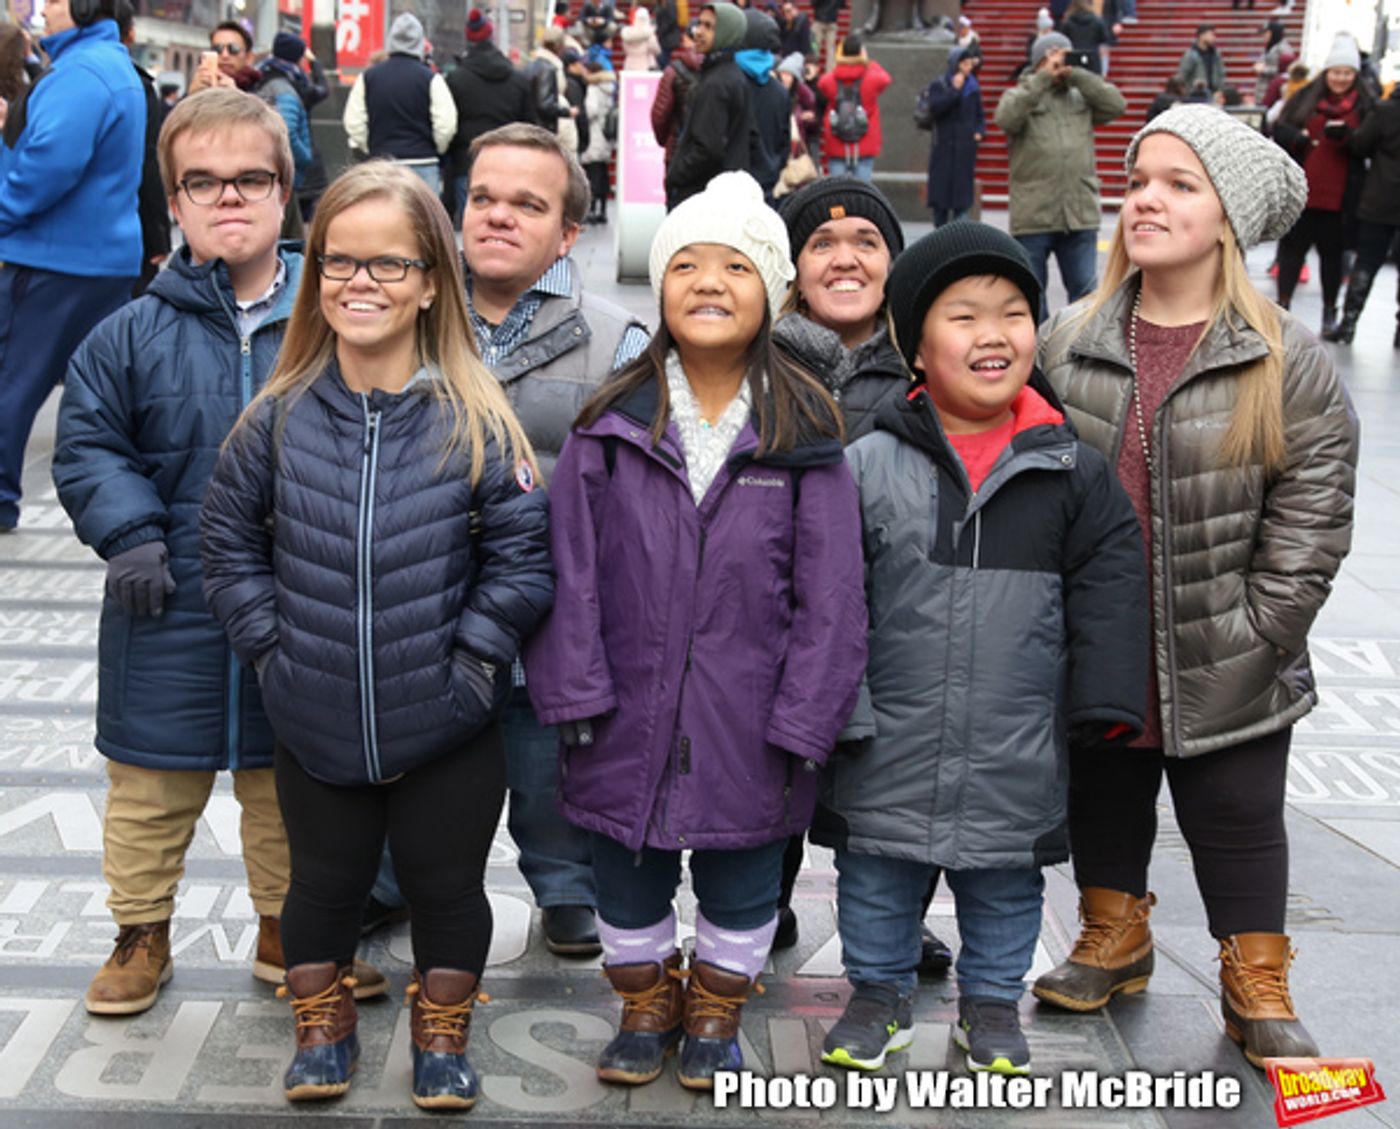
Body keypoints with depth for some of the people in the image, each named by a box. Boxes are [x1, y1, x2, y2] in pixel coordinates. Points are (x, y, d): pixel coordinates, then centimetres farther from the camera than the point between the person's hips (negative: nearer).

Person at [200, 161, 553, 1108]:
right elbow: (230, 542, 3)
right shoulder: (280, 417, -6)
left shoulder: (476, 421, -12)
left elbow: (522, 556, -8)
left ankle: (443, 1032, 39)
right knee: (325, 881, 20)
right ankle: (322, 1025, 42)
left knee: (446, 883, 16)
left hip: (448, 730, -1)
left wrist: (470, 659, -12)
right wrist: (270, 646, -3)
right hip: (314, 725, 2)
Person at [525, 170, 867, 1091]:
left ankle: (717, 1009, 40)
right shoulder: (610, 427, -3)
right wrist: (573, 697, -8)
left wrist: (803, 725, -9)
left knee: (741, 880, 17)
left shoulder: (805, 434, -6)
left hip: (749, 727, -1)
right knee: (628, 876, 18)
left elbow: (829, 593, -6)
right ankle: (647, 1004, 41)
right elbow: (569, 572, -3)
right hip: (629, 718, 1)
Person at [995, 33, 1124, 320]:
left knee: (1085, 291, 2)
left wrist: (1076, 74, -2)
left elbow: (1116, 105, 2)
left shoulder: (1081, 97, 16)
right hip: (1033, 217, -2)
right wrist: (1044, 78, -12)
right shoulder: (1020, 95, 7)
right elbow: (1006, 117, -14)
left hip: (1081, 215, 2)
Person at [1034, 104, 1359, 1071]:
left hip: (1225, 668, -2)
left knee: (1238, 818, 12)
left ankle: (1258, 987, 31)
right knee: (1102, 798, 19)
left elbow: (1311, 521, -8)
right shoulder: (1068, 344, -2)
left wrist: (1249, 637, -11)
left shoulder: (1288, 364, -10)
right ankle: (1115, 938, 43)